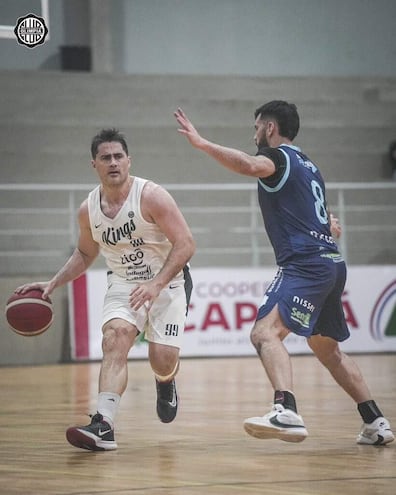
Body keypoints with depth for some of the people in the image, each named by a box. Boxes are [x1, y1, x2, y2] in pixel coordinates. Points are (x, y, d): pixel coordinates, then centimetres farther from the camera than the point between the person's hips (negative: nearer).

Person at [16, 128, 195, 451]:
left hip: (167, 282, -3)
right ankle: (103, 426, -37)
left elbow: (186, 244, -22)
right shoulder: (89, 209, -2)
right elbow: (85, 253, 17)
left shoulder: (151, 196, -19)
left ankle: (165, 383, 30)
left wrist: (156, 285, -32)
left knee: (163, 359, -13)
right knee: (115, 336, -25)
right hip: (123, 284, 3)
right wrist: (53, 284, 4)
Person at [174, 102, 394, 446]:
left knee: (266, 332, -23)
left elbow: (250, 165, -27)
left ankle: (286, 413, -44)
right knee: (327, 349, 24)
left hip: (306, 264, -10)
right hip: (332, 263, 10)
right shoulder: (308, 166, 25)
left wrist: (201, 143, -29)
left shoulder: (279, 156, -2)